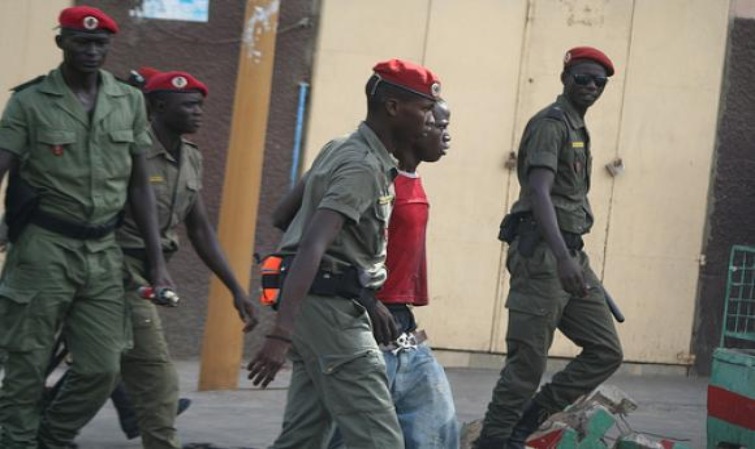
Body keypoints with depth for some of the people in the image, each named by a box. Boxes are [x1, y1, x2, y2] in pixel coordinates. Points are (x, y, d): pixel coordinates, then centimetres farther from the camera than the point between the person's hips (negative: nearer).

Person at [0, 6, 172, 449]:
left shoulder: (130, 102, 8)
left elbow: (140, 185, 11)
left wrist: (157, 261, 8)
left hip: (104, 252, 4)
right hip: (45, 248, -3)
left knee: (104, 367, 2)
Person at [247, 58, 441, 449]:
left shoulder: (340, 150, 16)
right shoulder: (364, 167, -15)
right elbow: (312, 245, -27)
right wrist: (282, 332, -37)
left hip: (317, 302, 10)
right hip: (331, 306, -10)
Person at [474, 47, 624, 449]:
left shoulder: (577, 129, 21)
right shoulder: (551, 124, -9)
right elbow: (539, 193, -22)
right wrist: (562, 257, -33)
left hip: (571, 253, 10)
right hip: (542, 253, -9)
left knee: (606, 351, 7)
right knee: (528, 361, -8)